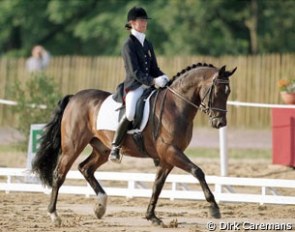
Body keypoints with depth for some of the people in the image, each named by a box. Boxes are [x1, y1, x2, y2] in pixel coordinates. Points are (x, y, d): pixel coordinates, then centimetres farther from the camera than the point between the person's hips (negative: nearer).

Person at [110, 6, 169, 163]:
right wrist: (153, 81, -26)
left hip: (149, 85, 8)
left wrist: (163, 78, -5)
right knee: (131, 113, -31)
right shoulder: (129, 45, -6)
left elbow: (154, 68, 17)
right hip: (134, 86, -7)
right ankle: (114, 148, -19)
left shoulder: (147, 44, 17)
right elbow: (135, 72, -14)